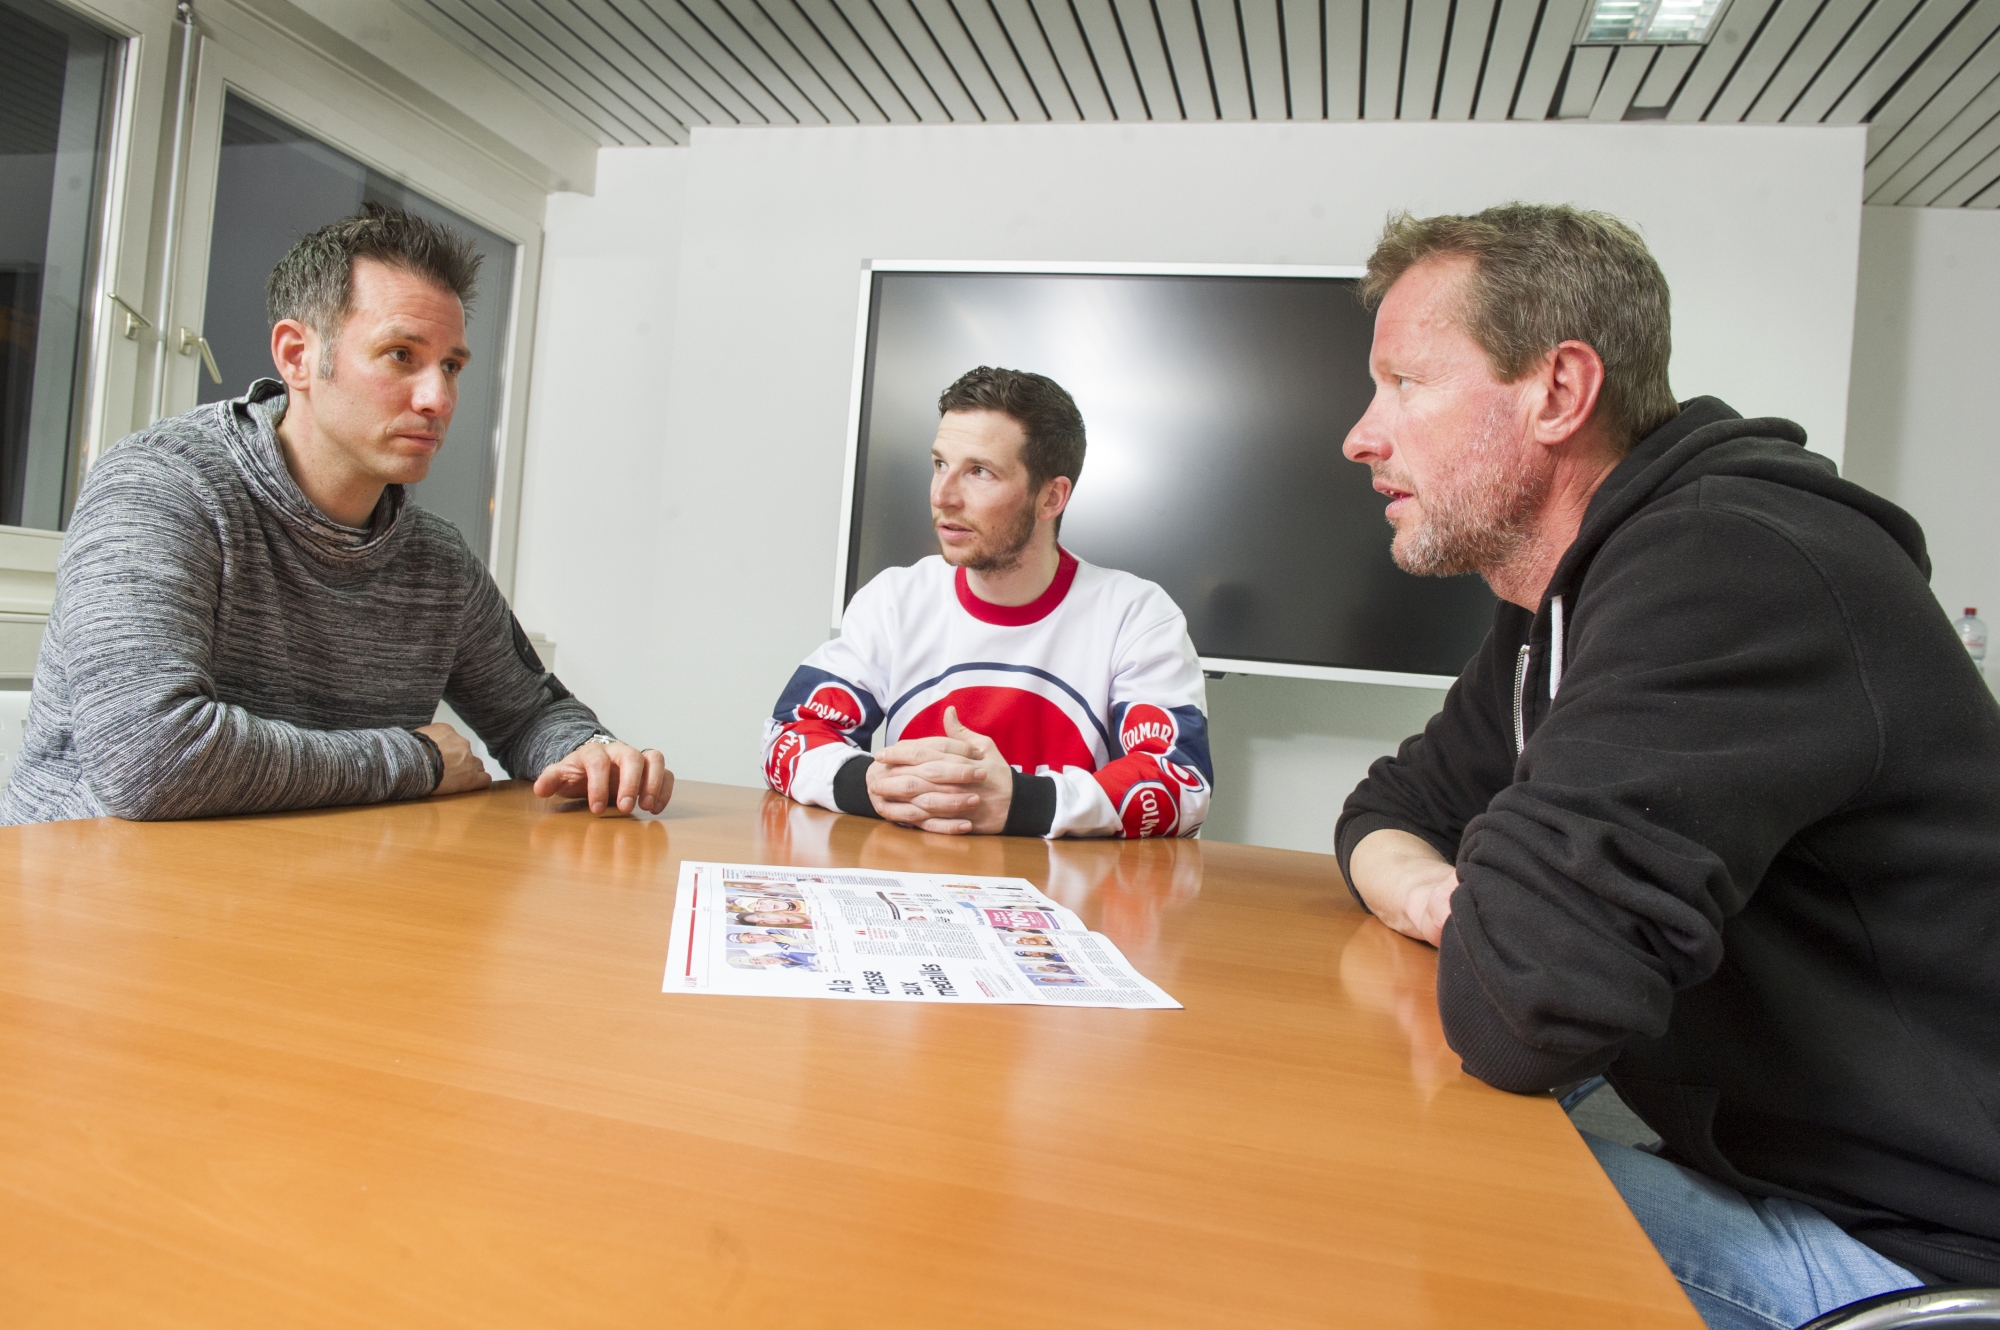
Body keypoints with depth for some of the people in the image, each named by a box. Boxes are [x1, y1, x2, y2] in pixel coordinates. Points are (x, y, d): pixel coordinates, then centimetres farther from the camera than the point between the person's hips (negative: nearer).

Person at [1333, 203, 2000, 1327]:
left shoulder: (1731, 565, -26)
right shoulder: (1557, 606, 6)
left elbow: (1526, 1004, -34)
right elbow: (1390, 816, 12)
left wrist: (1488, 932, -10)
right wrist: (1448, 899, -11)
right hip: (1777, 1181, 8)